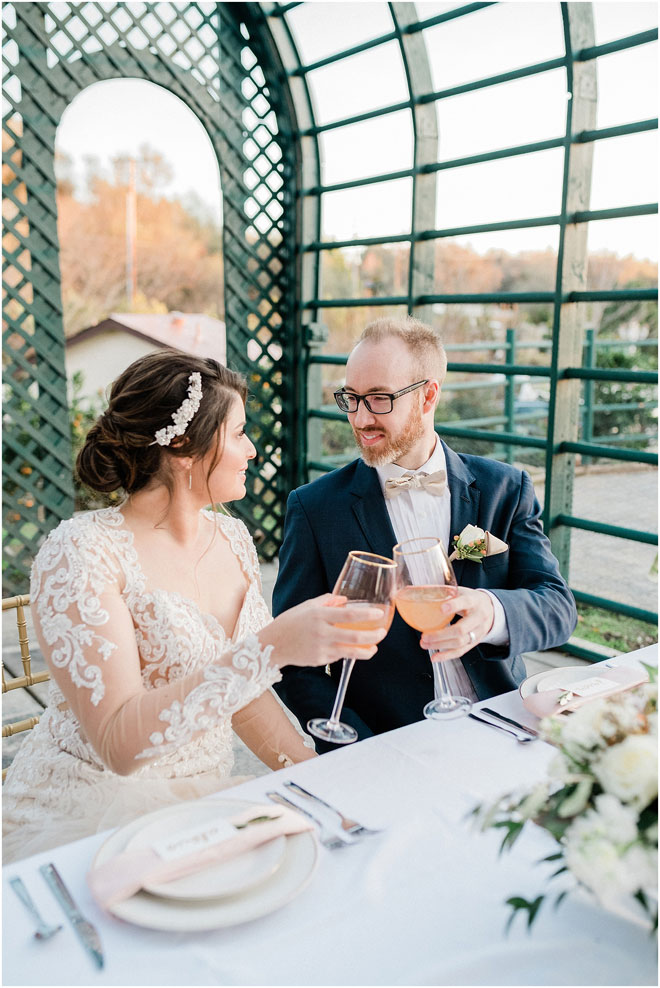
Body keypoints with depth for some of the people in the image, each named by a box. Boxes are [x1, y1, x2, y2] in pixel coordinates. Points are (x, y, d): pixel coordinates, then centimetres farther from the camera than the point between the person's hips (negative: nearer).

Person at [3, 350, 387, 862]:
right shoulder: (79, 552, -17)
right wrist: (271, 647, -35)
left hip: (196, 801, 7)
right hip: (82, 815, -6)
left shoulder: (232, 538, 4)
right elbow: (119, 742, -27)